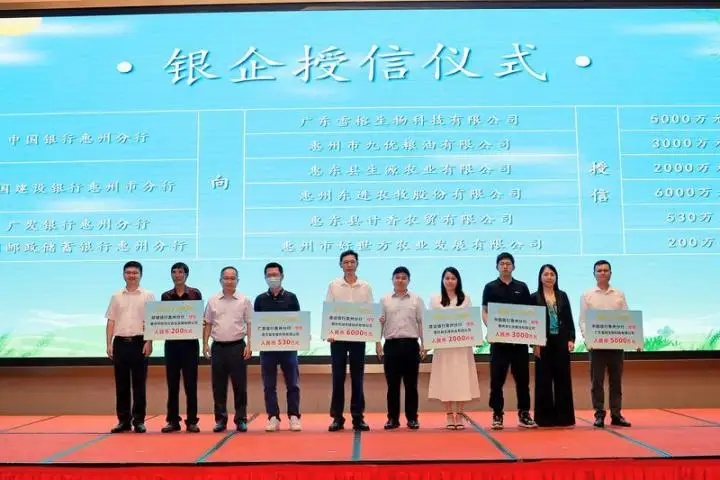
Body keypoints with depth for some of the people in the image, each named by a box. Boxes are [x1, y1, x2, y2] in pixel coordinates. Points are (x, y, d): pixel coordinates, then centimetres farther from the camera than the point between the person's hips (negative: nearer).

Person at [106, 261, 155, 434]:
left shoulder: (148, 296, 2)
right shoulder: (116, 296, 10)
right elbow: (111, 322, 9)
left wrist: (149, 342, -12)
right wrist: (109, 344, 2)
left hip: (139, 342, -3)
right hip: (120, 343, 3)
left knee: (139, 384, 1)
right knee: (121, 384, 6)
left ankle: (139, 421, 7)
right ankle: (123, 420, 14)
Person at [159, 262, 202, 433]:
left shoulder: (195, 294, 3)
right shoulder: (166, 296, 9)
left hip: (190, 342, -2)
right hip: (171, 342, 2)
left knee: (190, 383, 0)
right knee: (172, 383, 6)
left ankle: (192, 421, 7)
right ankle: (173, 420, 13)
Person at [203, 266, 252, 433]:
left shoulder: (244, 301, 1)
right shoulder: (213, 301, 7)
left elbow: (250, 324, 0)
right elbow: (207, 324, 10)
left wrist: (249, 345, -8)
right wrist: (205, 344, 1)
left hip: (237, 346, -2)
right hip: (218, 347, 2)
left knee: (239, 385, 1)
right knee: (218, 385, 6)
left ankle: (241, 419, 10)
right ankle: (220, 419, 16)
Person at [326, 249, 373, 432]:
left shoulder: (366, 287, 5)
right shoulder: (333, 285, 3)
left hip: (358, 336, 1)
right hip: (338, 336, -1)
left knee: (357, 378, 5)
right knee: (338, 377, 2)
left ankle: (358, 417, 11)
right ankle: (337, 417, 9)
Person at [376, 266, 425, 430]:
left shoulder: (416, 300, 7)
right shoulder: (384, 300, 8)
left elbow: (422, 323, 5)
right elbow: (379, 322, 7)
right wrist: (377, 343, 0)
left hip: (411, 344, 0)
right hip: (391, 344, 0)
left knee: (411, 384, 4)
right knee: (392, 384, 4)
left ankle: (412, 418, 12)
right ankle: (393, 418, 13)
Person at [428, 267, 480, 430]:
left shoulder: (466, 298, 7)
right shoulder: (435, 299, 6)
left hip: (462, 345, 0)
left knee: (462, 380, 0)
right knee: (445, 380, 1)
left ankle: (459, 416, 8)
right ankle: (450, 416, 10)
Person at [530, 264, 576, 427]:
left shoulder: (562, 295, 10)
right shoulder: (535, 297, 1)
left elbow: (569, 319, 9)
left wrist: (571, 339, -1)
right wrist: (534, 343, -10)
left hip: (561, 342, 3)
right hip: (544, 343, -3)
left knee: (563, 378, 4)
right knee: (544, 379, 1)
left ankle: (564, 416, 12)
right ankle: (545, 417, 8)